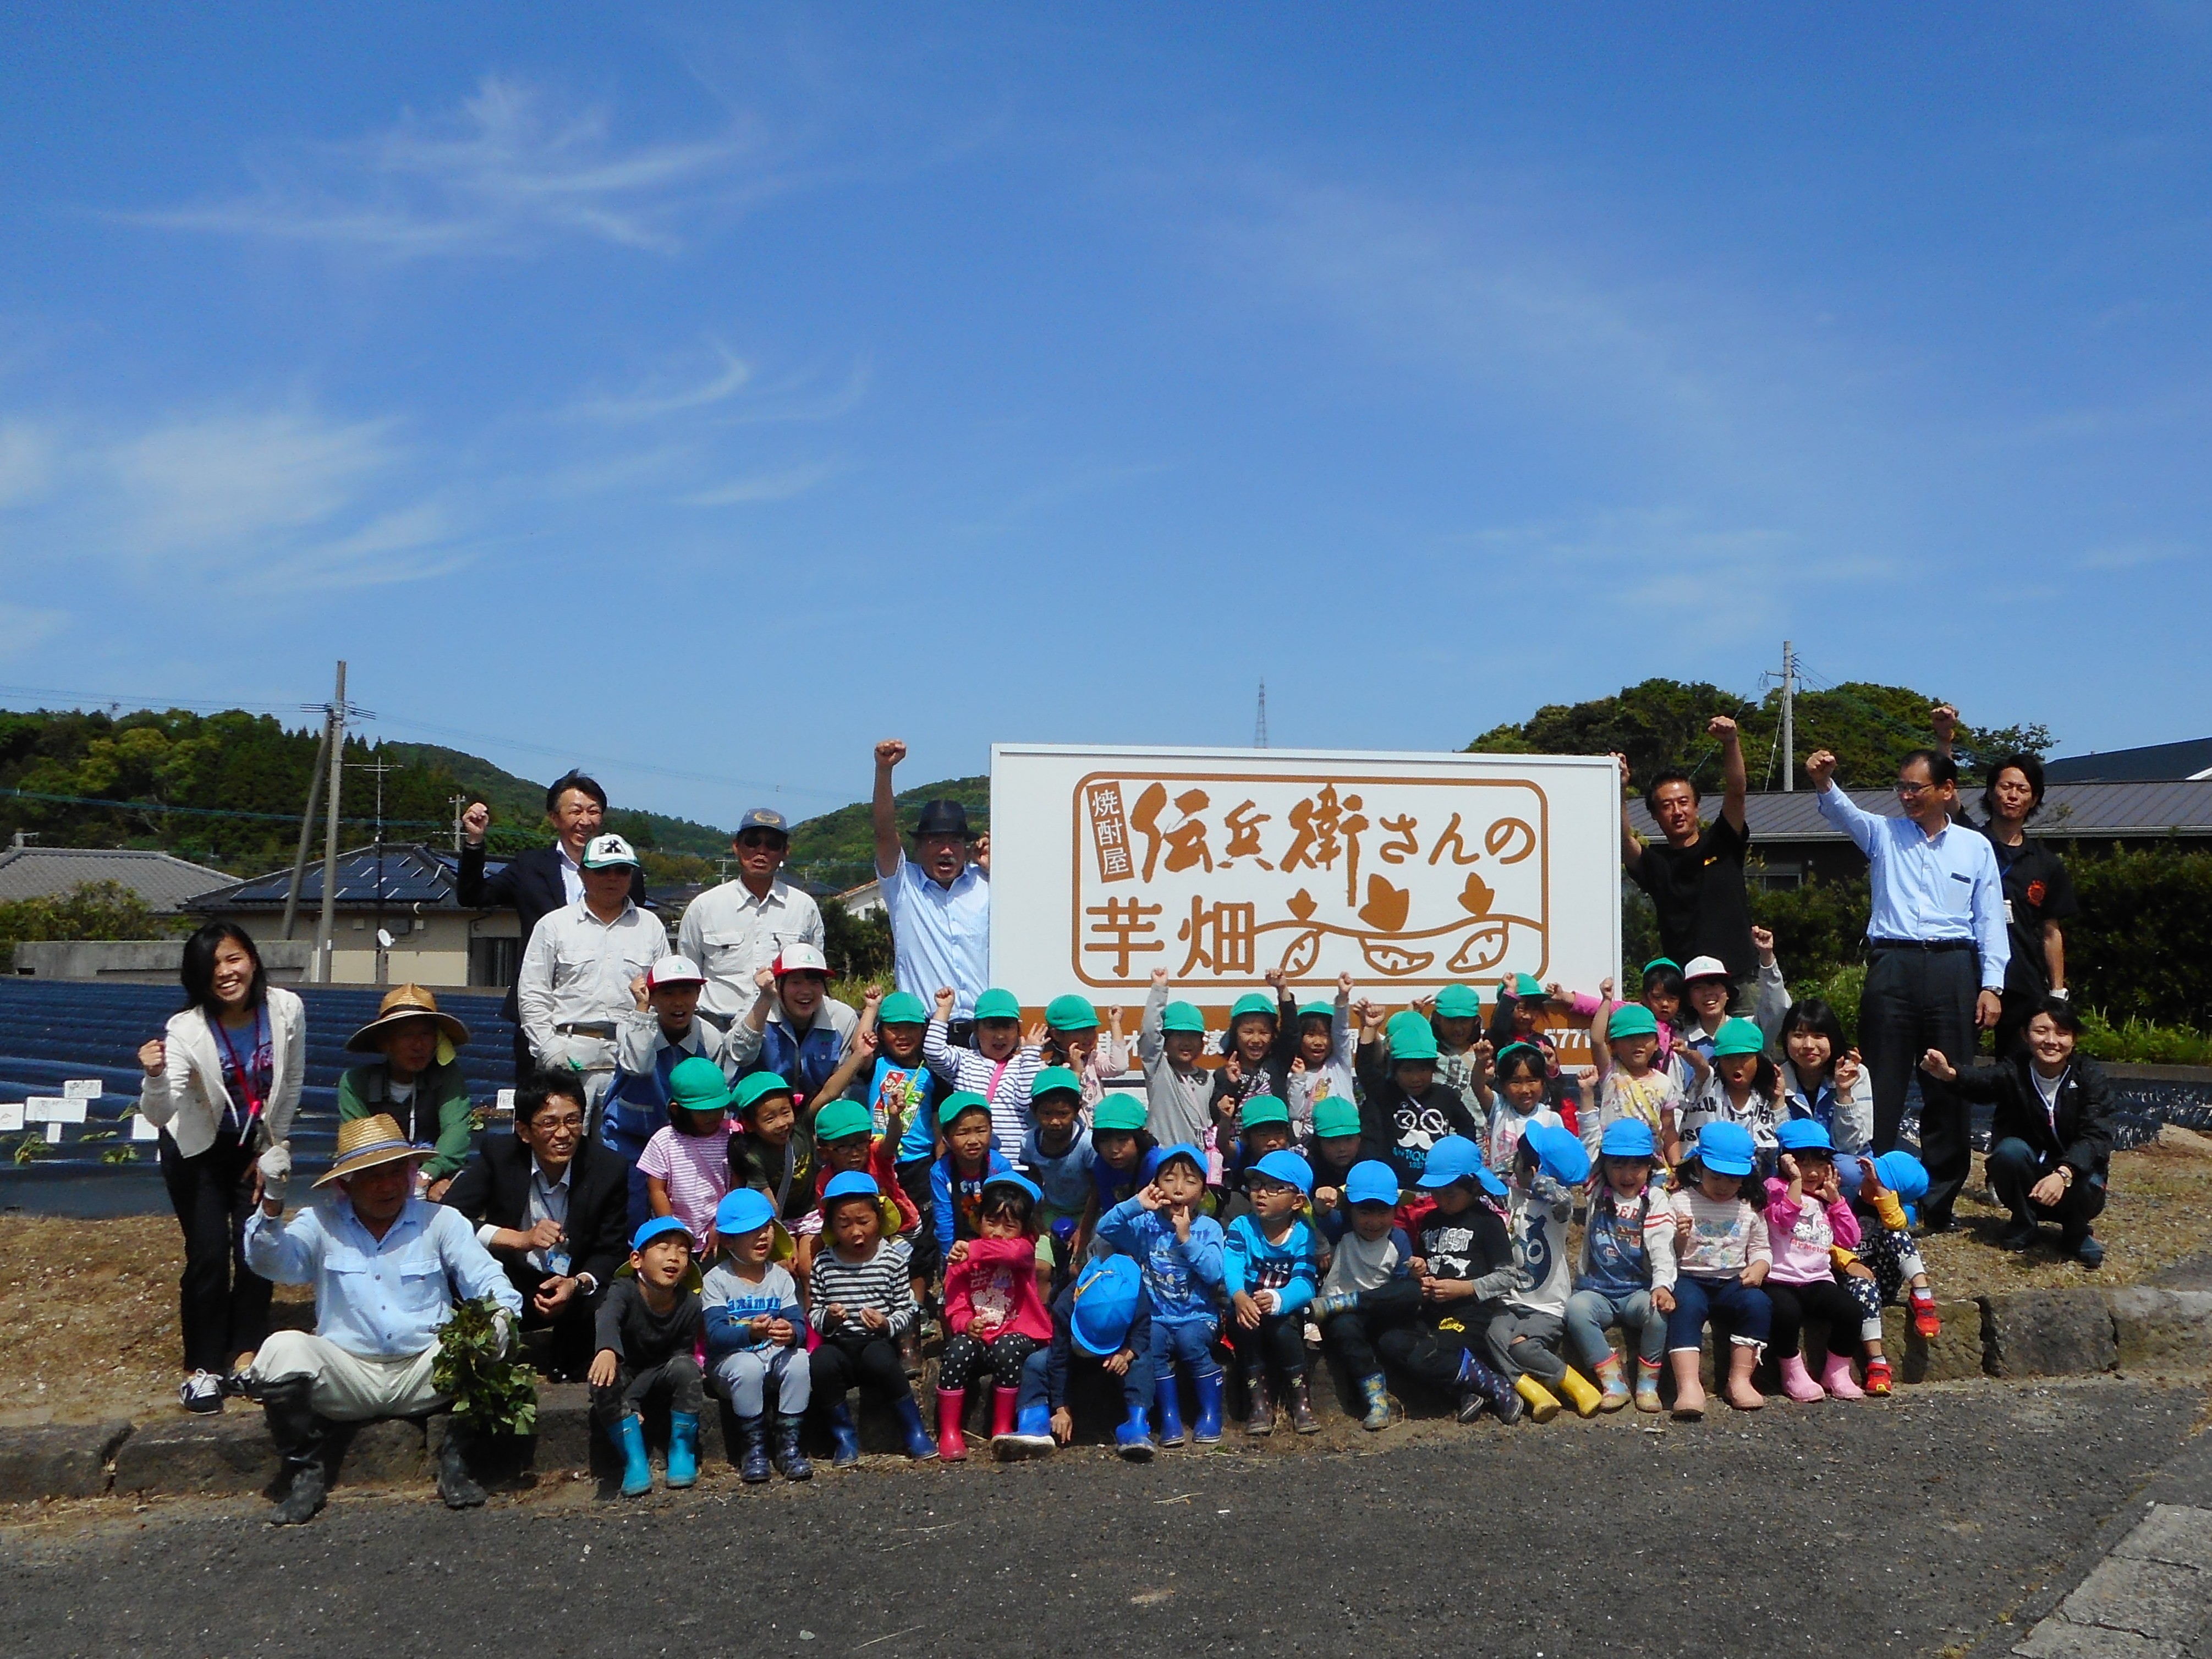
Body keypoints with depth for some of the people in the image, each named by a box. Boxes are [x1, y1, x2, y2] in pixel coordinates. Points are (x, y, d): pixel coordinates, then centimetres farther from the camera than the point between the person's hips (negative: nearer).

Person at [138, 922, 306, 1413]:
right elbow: (159, 1115, -38)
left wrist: (276, 1146, -1)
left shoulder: (286, 1010, -22)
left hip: (256, 1145, 3)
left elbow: (291, 1084, -5)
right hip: (198, 1150, -2)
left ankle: (246, 1353, 18)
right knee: (209, 1256, -7)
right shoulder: (186, 1030, -29)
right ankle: (203, 1367, 8)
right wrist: (155, 1078, -57)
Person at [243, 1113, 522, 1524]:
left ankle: (455, 1462, -6)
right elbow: (270, 1263, -11)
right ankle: (305, 1474, -6)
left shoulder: (441, 1221, 6)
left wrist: (502, 1315, -26)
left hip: (424, 1373, 0)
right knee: (282, 1349, -25)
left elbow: (488, 1281, -3)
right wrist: (271, 1203, -28)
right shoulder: (321, 1224, 6)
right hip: (347, 1376, 0)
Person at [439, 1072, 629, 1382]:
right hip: (508, 1286, 0)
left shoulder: (609, 1169, -11)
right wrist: (519, 1239, -32)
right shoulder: (498, 1154, -12)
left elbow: (613, 1252, -5)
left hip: (574, 1288, 0)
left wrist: (578, 1283, -27)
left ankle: (570, 1374, 2)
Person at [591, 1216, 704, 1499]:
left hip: (660, 1377, 1)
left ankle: (682, 1453, -15)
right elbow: (608, 1320, -42)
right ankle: (635, 1461, -25)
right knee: (604, 1382, -32)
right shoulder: (623, 1290, -21)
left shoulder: (690, 1304, -14)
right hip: (626, 1374, -1)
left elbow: (683, 1352, -13)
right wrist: (607, 1350, -69)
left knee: (686, 1367, -30)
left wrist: (631, 1400, -23)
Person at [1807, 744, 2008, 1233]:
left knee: (1949, 1087, 5)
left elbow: (1990, 920, 8)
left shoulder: (1975, 847, 10)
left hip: (1952, 969, 1)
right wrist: (1824, 782, -31)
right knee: (1881, 1084, -1)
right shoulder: (1883, 834, 11)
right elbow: (1843, 812, -9)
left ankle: (1939, 1204, 15)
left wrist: (1992, 985, -1)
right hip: (1892, 967, 0)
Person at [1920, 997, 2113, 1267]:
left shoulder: (2090, 1075, -12)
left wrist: (2063, 1174, -45)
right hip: (2026, 1180, 0)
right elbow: (1979, 1080, -35)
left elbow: (2096, 1137, -25)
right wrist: (1949, 1073, -60)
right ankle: (2023, 1225, -3)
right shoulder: (2014, 1071, -12)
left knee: (2089, 1184, -32)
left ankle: (2076, 1233, 3)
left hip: (2074, 1174, 0)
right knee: (2010, 1149, -29)